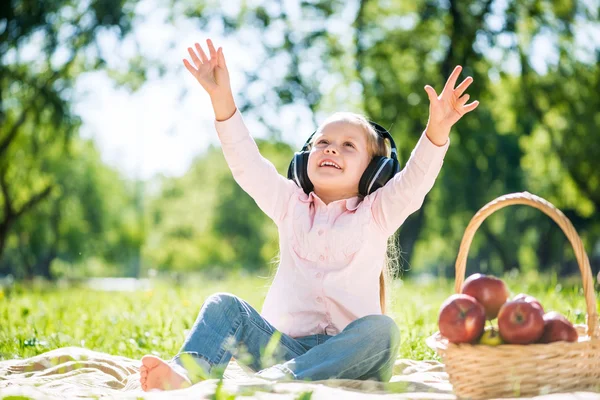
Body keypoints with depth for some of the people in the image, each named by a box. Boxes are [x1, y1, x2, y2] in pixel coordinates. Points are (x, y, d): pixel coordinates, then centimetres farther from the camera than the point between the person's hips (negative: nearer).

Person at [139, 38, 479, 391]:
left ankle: (276, 380, -50)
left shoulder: (376, 214, 10)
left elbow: (414, 181, -7)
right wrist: (222, 98, -4)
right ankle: (187, 373, -41)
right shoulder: (290, 205, 18)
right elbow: (247, 163, 8)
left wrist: (437, 131, -27)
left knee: (382, 330, -33)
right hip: (281, 346, 2)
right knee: (224, 306, -15)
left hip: (346, 356, -2)